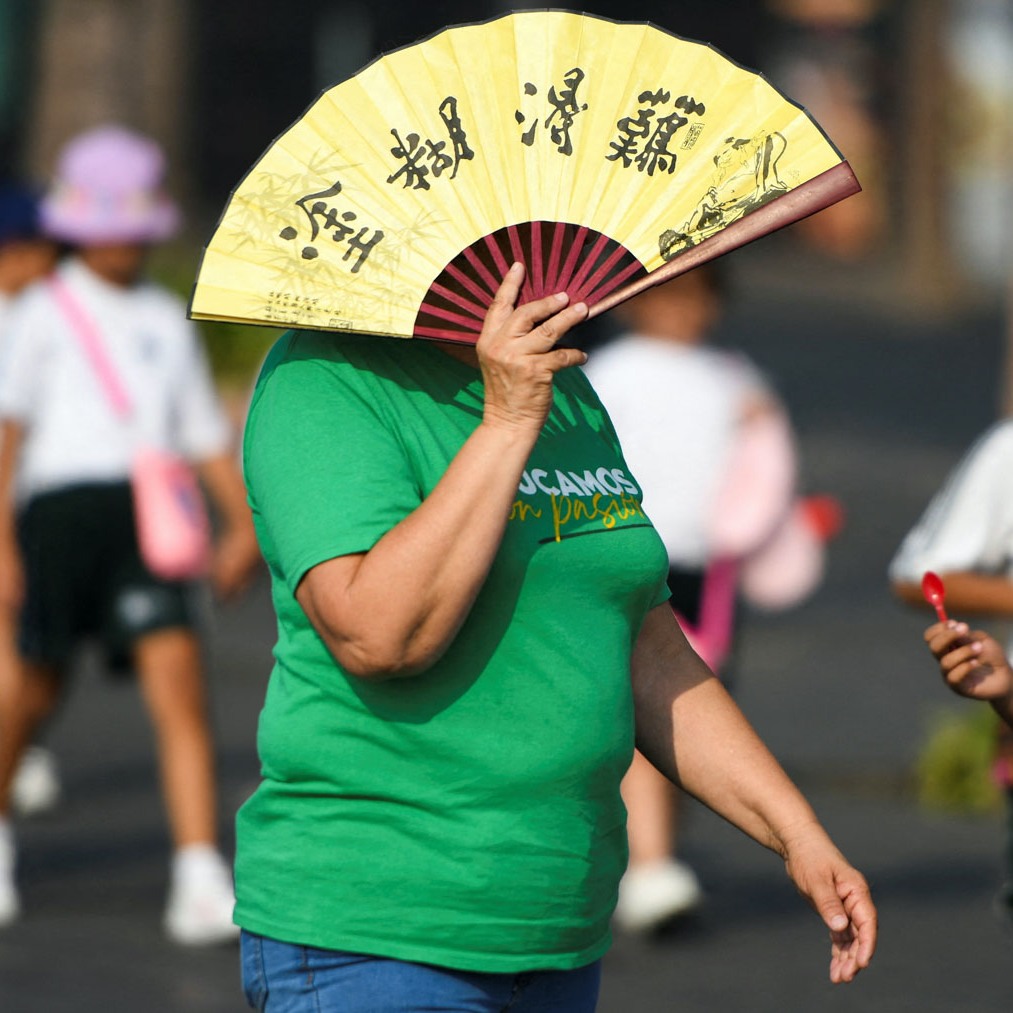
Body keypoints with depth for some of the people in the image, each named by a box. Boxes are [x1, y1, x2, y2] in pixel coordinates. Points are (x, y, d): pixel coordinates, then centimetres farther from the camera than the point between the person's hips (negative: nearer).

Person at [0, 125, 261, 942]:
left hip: (145, 514, 2)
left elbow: (207, 433, 23)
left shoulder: (166, 320, 19)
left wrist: (245, 520, 10)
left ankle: (202, 885, -20)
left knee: (180, 683, -14)